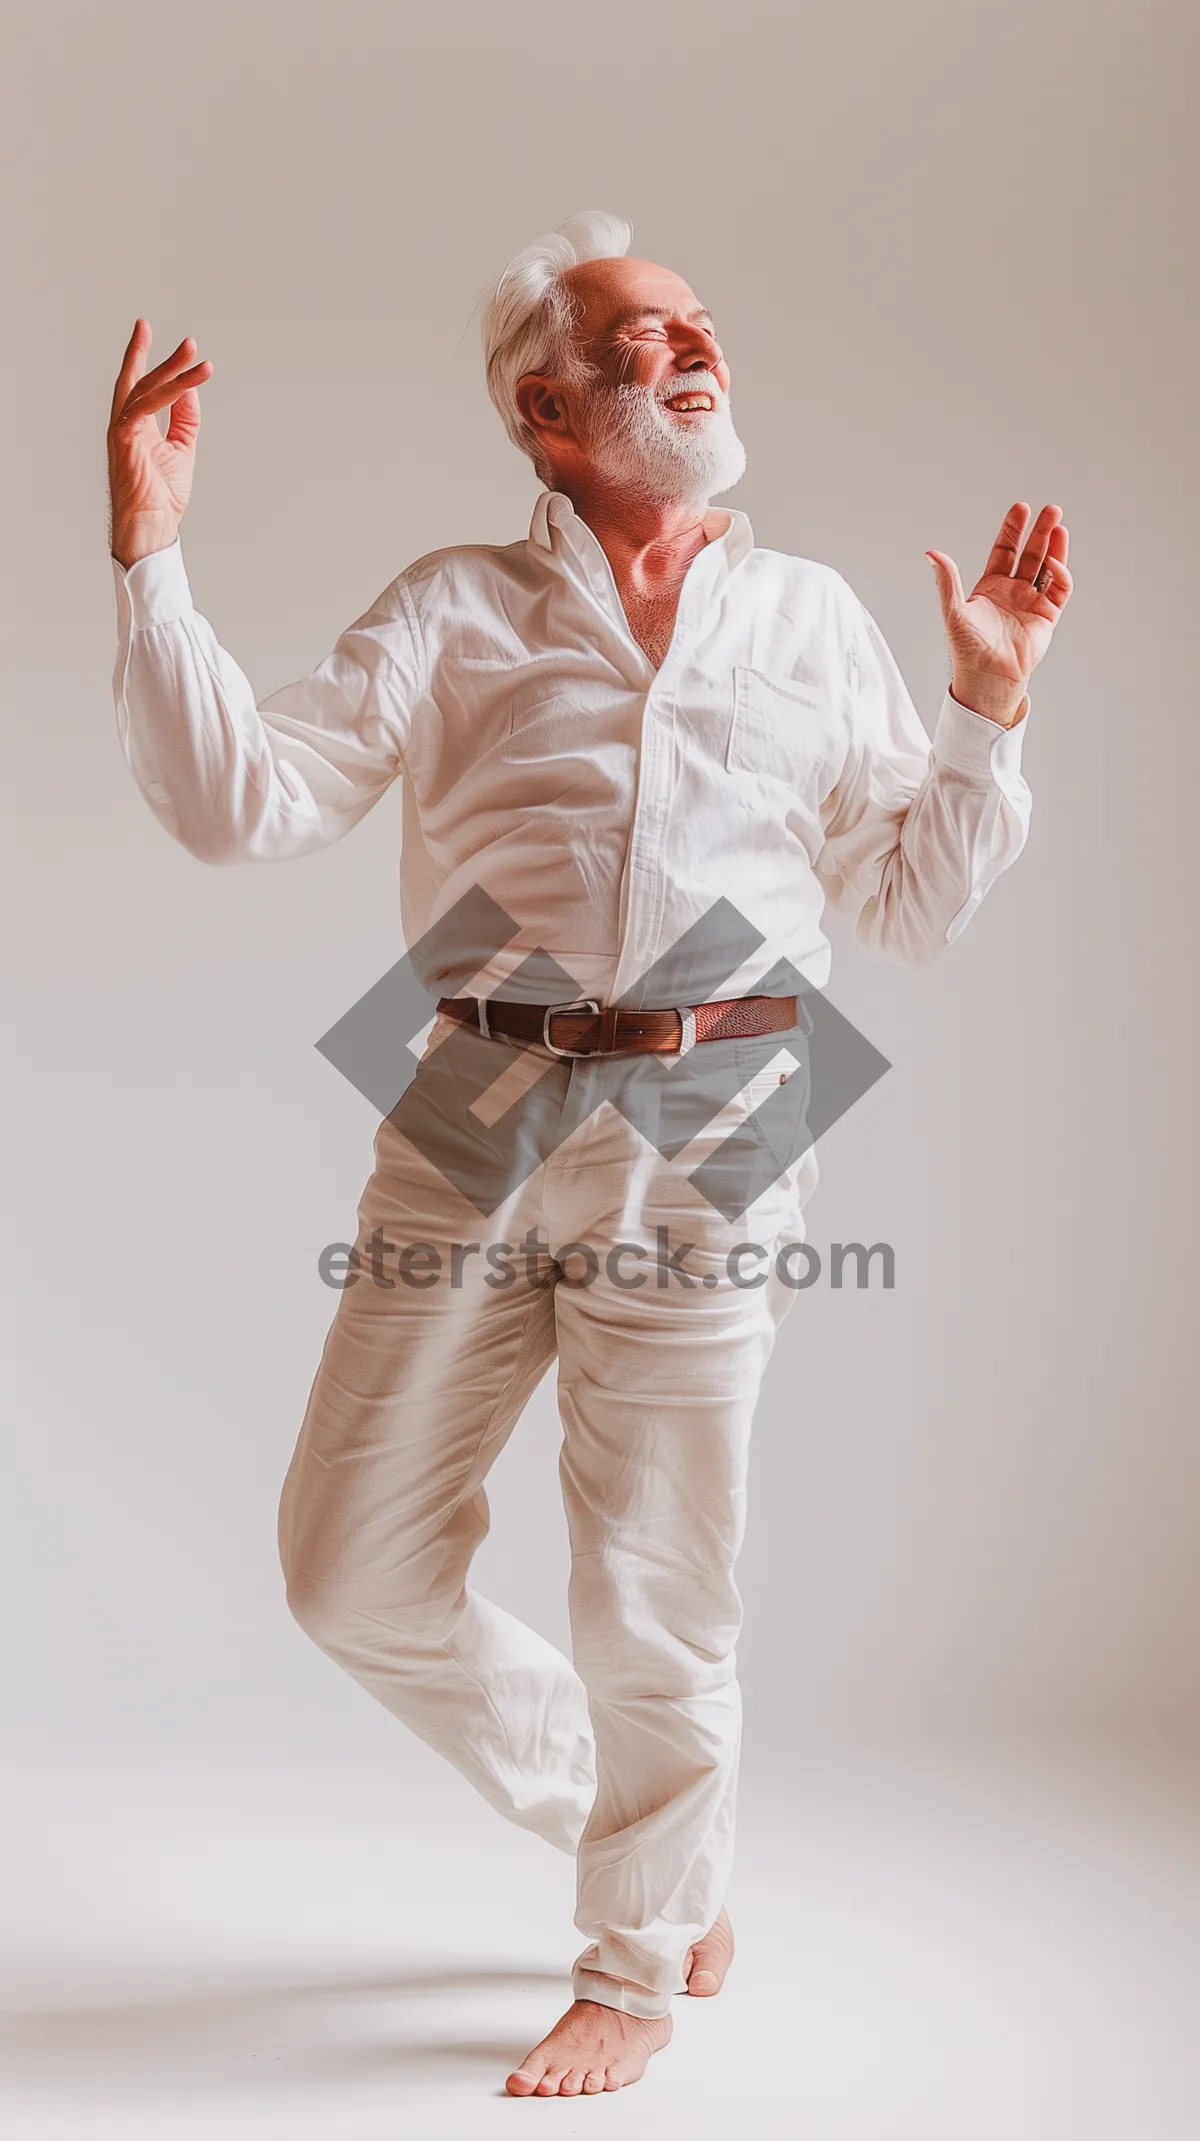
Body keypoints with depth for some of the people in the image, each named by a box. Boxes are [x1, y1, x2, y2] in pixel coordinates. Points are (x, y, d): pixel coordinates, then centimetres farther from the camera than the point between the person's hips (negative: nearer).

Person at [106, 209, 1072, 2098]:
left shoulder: (813, 618, 14)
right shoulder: (454, 612, 10)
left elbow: (915, 908, 15)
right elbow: (237, 798, -2)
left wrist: (990, 702, 6)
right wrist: (149, 548, -6)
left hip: (703, 1132, -1)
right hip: (478, 1126, 1)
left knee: (653, 1592, 5)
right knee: (357, 1566, 5)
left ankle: (640, 1965, 30)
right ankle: (620, 1816, 32)